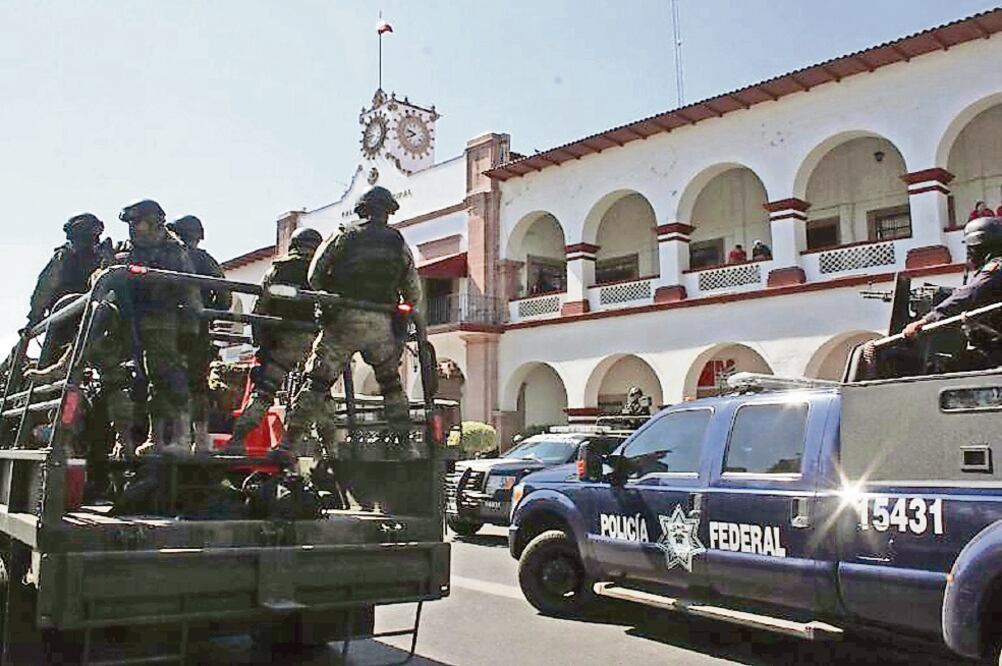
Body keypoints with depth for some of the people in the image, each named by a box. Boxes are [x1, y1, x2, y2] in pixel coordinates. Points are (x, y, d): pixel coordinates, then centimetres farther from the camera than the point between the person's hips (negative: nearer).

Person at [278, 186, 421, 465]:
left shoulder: (345, 236, 7)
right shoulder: (399, 244, 12)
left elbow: (315, 277, 4)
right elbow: (414, 293, 12)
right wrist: (399, 308, 29)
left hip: (343, 320, -2)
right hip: (383, 324, 2)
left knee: (317, 382, 0)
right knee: (391, 384, 20)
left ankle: (288, 444, -6)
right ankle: (405, 442, 18)